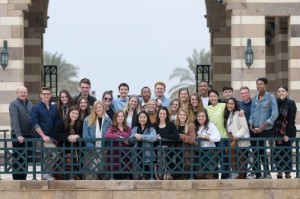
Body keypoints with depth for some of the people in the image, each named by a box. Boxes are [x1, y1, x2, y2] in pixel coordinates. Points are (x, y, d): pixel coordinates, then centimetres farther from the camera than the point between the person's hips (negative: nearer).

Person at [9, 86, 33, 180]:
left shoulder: (29, 103, 13)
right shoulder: (14, 104, -7)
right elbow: (14, 120, -16)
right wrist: (18, 134, -24)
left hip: (29, 135, 6)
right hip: (18, 136, -6)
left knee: (26, 159, 10)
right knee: (17, 159, -2)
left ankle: (23, 178, 18)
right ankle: (17, 179, 2)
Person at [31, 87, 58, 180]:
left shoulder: (54, 108, 12)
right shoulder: (36, 108, -3)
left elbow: (57, 123, 14)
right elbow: (35, 124, -9)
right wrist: (43, 136, -15)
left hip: (53, 137, 6)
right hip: (43, 137, -6)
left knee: (48, 156, 9)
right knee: (55, 154, -18)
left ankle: (45, 174, 20)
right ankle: (47, 173, -7)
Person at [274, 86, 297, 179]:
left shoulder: (291, 103, -8)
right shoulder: (276, 103, 8)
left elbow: (291, 120, -12)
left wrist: (288, 134, -17)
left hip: (287, 132, -5)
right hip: (278, 132, 5)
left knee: (286, 153, -4)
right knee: (278, 153, 5)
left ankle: (288, 175, 2)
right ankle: (279, 174, 12)